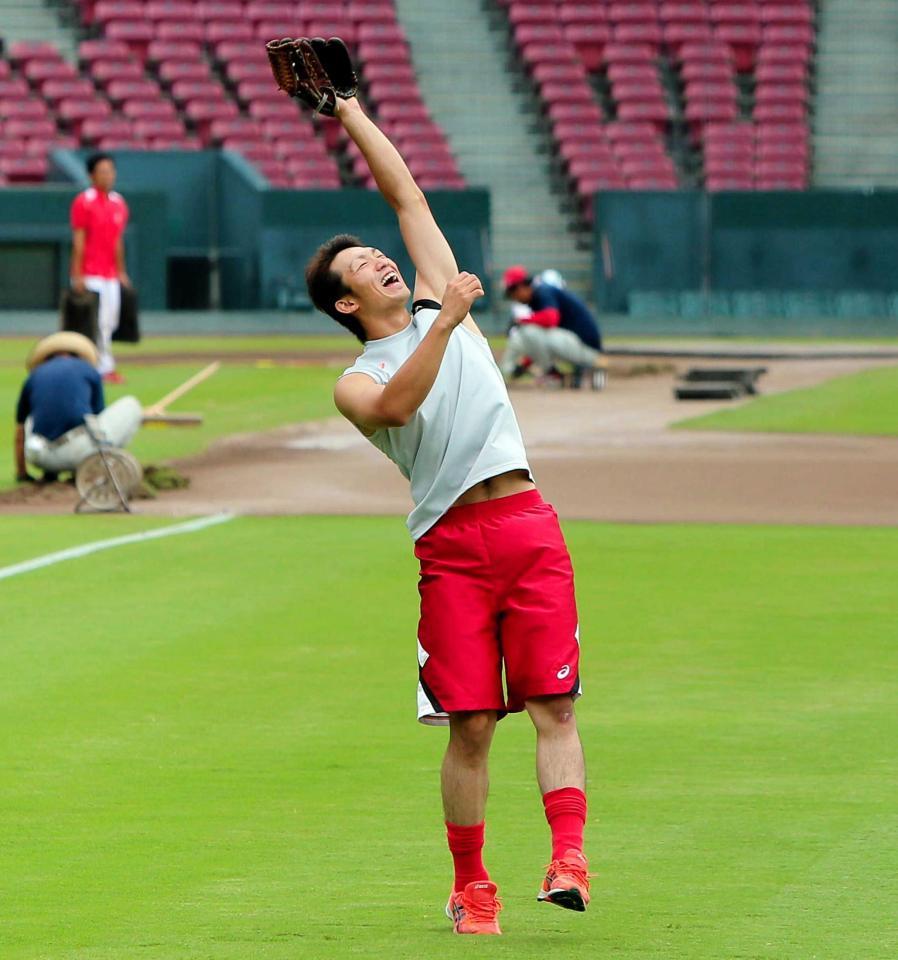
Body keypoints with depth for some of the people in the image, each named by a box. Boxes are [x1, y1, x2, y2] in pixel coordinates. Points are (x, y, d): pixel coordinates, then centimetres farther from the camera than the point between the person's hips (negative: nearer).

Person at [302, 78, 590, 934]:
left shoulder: (439, 302, 19)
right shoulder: (355, 383, 8)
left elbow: (407, 195, 20)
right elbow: (396, 406, -16)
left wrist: (351, 113, 21)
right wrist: (444, 325, -20)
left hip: (527, 524, 3)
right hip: (450, 541, -2)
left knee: (553, 706, -10)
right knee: (469, 725, -4)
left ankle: (569, 857, -18)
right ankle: (469, 886, 5)